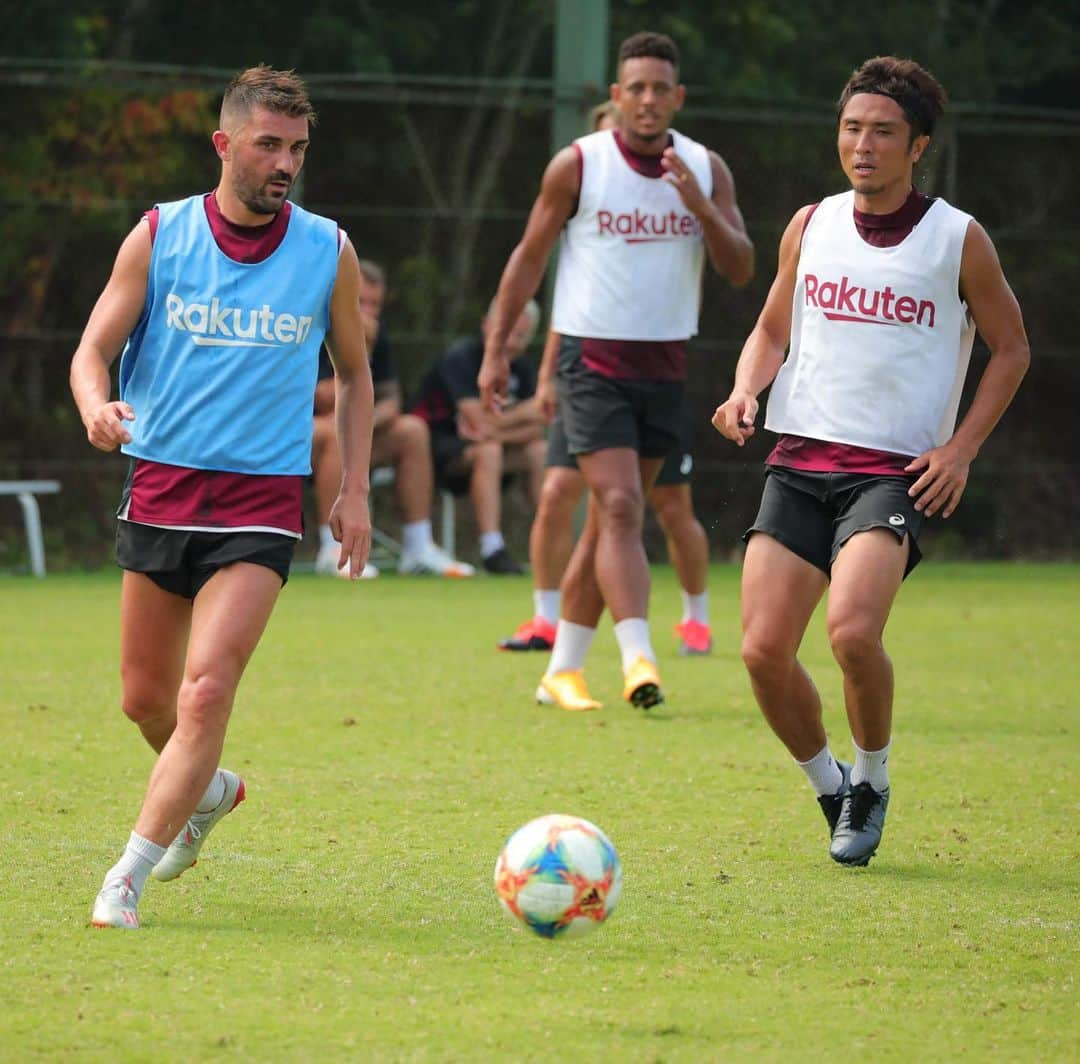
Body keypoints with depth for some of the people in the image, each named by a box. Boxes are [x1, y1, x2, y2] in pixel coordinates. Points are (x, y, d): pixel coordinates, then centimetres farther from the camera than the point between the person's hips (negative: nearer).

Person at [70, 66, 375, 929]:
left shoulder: (328, 252, 0)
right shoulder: (159, 236, -2)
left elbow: (354, 372, 14)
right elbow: (94, 350, 0)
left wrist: (355, 490, 6)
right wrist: (98, 408, -23)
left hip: (261, 502, -2)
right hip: (159, 491, 2)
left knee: (206, 692, -17)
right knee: (145, 697, 12)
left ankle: (126, 881, -12)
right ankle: (209, 792, 44)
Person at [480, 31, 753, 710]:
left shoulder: (707, 169, 5)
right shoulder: (578, 165, -5)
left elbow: (742, 270, 0)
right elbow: (530, 255, 3)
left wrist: (700, 206, -16)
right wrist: (496, 349, 1)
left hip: (666, 367, 4)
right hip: (594, 361, -4)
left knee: (609, 521, 9)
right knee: (620, 508, -17)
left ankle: (563, 669, 17)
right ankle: (639, 659, -25)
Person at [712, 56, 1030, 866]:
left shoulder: (958, 240, 0)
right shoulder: (811, 226, 10)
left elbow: (1011, 350, 9)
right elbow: (772, 329, 22)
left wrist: (961, 449, -3)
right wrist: (746, 391, 1)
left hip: (897, 469, -4)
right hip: (800, 460, 4)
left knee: (853, 631, -27)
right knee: (764, 650, -9)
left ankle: (873, 784, 0)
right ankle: (831, 791, 17)